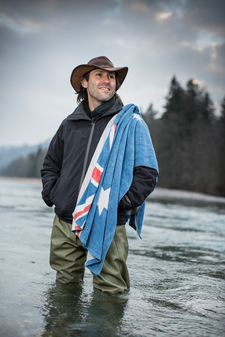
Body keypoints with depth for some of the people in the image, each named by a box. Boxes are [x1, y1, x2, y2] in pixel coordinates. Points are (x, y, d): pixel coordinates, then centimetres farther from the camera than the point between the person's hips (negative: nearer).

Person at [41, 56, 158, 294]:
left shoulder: (131, 122, 0)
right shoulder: (70, 124, 13)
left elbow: (148, 172, -4)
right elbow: (50, 164, 24)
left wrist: (121, 204, -11)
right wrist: (51, 194, 8)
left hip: (106, 227, -4)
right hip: (65, 224, 4)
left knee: (109, 293, -1)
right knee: (65, 286, 16)